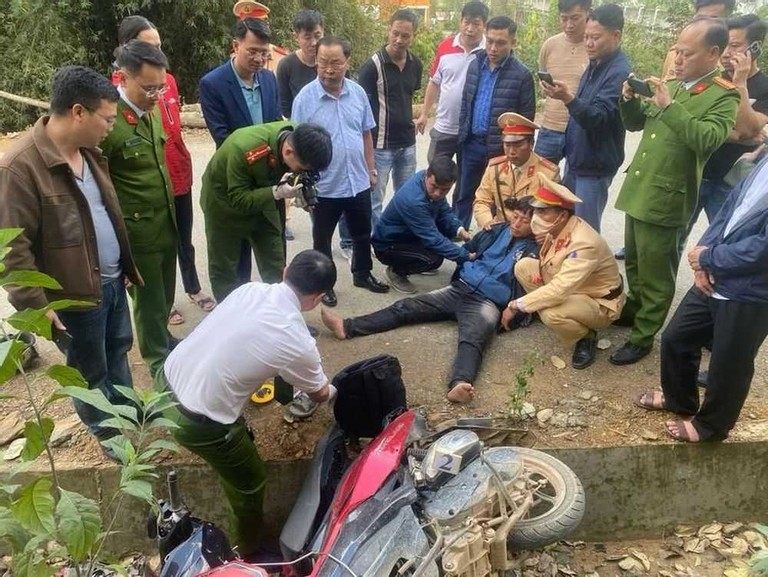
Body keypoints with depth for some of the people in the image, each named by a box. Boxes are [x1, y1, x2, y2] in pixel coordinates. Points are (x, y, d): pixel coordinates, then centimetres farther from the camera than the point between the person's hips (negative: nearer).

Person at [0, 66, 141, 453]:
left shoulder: (87, 151, 5)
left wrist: (129, 265, 18)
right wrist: (35, 305, -21)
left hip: (112, 280, 8)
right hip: (76, 293, -8)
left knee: (118, 351, 25)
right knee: (90, 370, 13)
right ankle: (108, 433, 35)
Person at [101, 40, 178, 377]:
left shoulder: (152, 110, 3)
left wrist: (172, 210, 16)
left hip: (167, 223, 7)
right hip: (137, 231, -7)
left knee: (165, 296, 22)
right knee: (148, 301, 12)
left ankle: (161, 338, 46)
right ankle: (159, 360, 32)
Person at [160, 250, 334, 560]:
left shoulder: (251, 288, -3)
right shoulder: (299, 343, -18)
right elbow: (320, 394, 4)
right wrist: (324, 384, 27)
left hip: (167, 382, 7)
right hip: (197, 422, -6)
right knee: (250, 483, 19)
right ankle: (250, 554, 42)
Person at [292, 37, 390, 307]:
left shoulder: (358, 92, -2)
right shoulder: (305, 98, -13)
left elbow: (366, 133, 9)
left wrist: (370, 168, 11)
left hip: (358, 181, 4)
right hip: (324, 185, -4)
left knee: (363, 234, 20)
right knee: (322, 238, 13)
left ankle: (362, 273, 41)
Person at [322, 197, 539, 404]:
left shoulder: (534, 251, 1)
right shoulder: (497, 231, 16)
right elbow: (467, 253, 27)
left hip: (488, 302, -6)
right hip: (460, 289, 6)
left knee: (474, 338, -37)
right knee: (406, 307, -5)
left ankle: (460, 384, -65)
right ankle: (347, 327, -10)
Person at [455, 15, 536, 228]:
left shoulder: (522, 75, -11)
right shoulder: (475, 65, 5)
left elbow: (527, 119, -8)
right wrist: (462, 135, 9)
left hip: (502, 149, -5)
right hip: (472, 143, 5)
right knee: (463, 195, 15)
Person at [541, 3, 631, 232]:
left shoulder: (620, 72, -19)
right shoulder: (595, 65, 10)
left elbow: (599, 118, -28)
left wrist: (568, 98, -42)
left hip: (595, 165, -9)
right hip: (575, 158, 9)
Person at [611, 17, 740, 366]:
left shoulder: (724, 97, -9)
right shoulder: (671, 86, 11)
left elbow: (707, 140, -25)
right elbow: (635, 123, 17)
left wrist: (669, 107, -26)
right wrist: (630, 99, -3)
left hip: (664, 199, -7)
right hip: (637, 191, 7)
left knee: (655, 275, 3)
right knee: (634, 263, 22)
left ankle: (642, 337, 15)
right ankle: (634, 309, 42)